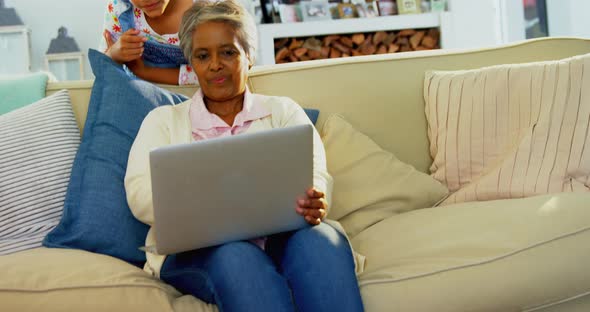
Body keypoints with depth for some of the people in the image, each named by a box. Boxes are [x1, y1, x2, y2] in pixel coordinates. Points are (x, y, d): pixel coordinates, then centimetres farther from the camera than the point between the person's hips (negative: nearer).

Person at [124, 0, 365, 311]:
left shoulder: (284, 110, 22)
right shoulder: (163, 120, 20)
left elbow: (313, 174, 5)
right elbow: (140, 194, 3)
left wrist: (313, 201, -22)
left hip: (281, 236, 1)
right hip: (197, 248, -1)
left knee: (319, 238, -35)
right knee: (234, 256, -38)